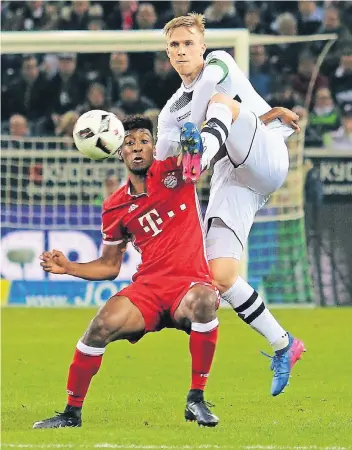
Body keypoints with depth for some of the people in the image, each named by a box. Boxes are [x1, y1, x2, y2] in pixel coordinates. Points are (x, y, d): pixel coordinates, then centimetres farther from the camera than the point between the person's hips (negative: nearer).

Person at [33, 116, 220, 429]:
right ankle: (72, 412, -6)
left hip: (190, 284, -3)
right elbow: (109, 267, 17)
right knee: (102, 325, -23)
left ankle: (196, 400, -25)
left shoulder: (173, 173, 2)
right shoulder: (116, 209, 9)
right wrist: (68, 267, 3)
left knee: (203, 301, -38)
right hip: (148, 286, 3)